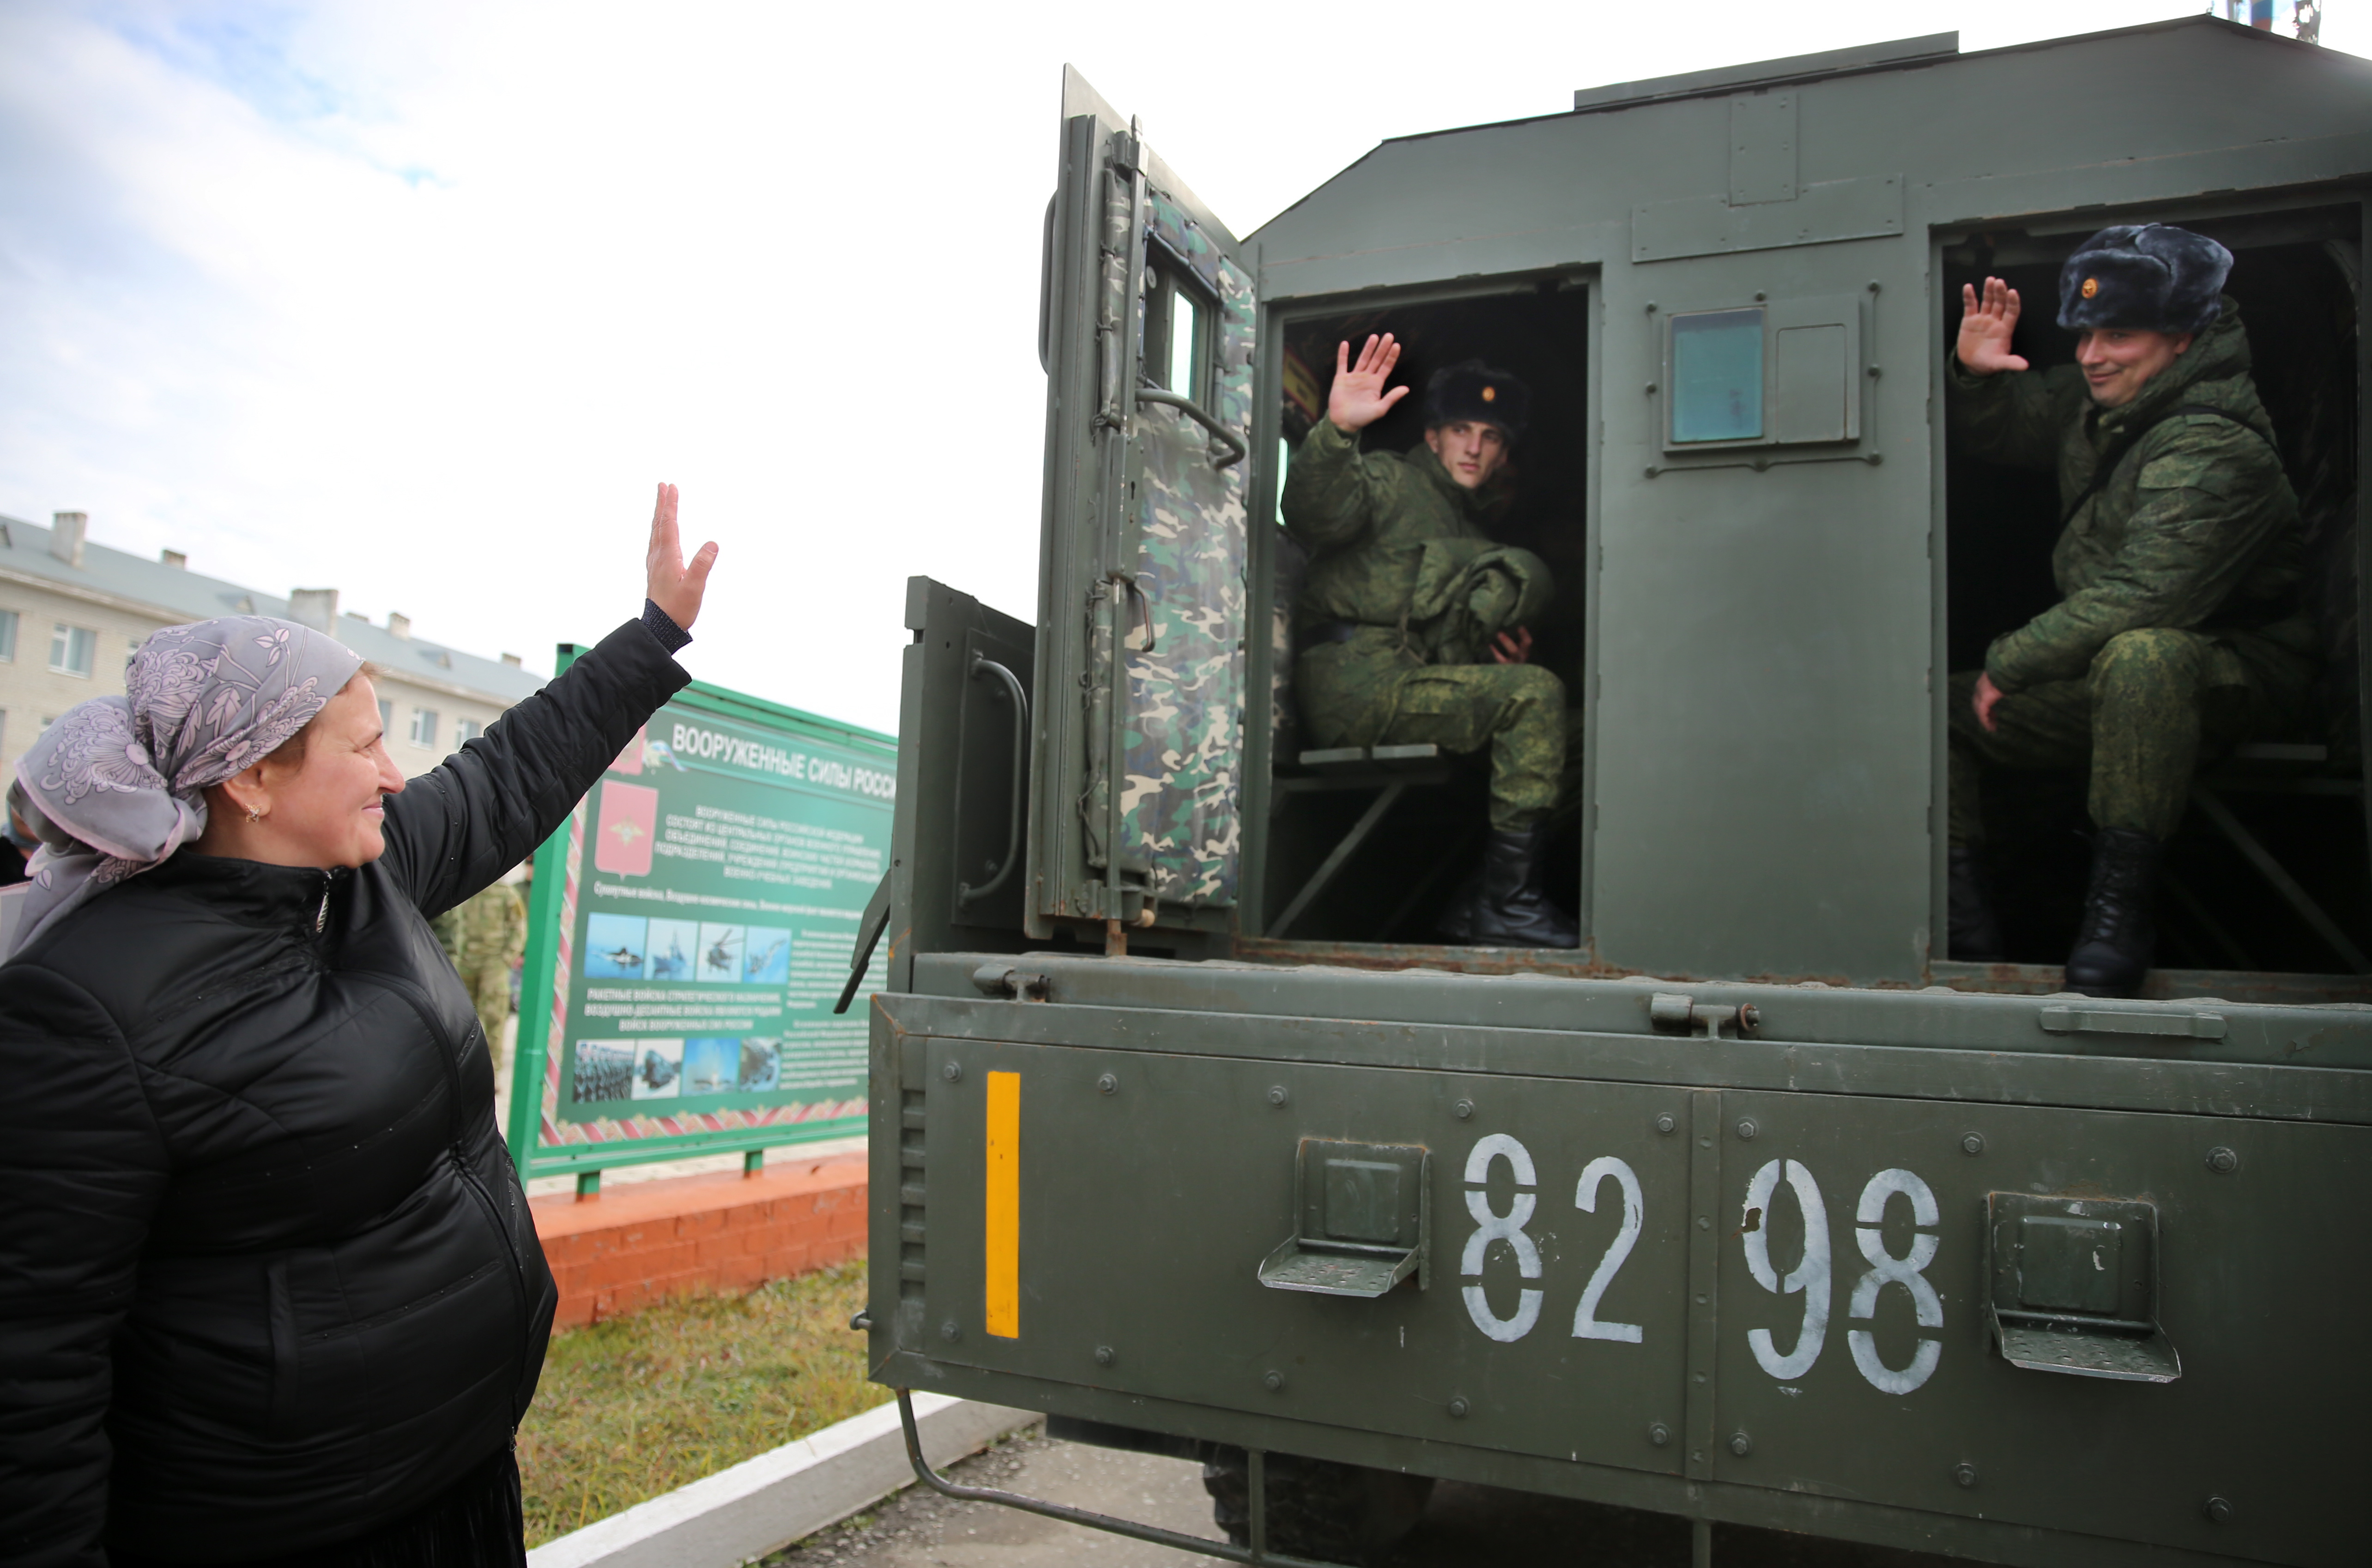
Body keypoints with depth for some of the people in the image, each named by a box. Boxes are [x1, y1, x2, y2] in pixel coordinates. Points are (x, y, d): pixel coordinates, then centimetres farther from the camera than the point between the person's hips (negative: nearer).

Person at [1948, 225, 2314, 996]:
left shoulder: (2219, 449, -22)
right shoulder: (2097, 399, 5)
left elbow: (2141, 599, -30)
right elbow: (2007, 432, 22)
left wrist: (2008, 662, -21)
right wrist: (1977, 374, 0)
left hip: (2234, 672, -8)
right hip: (2107, 671, 8)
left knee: (2142, 653, -43)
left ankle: (2122, 898, -32)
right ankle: (1967, 931, -2)